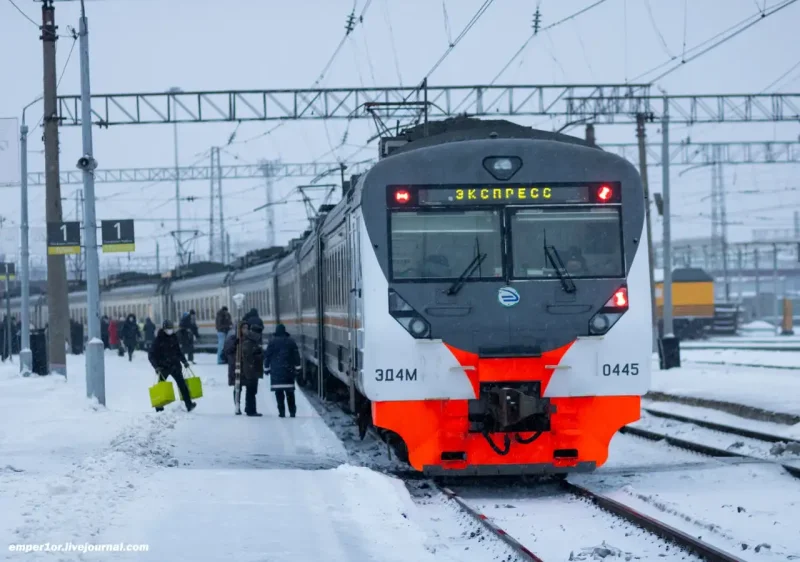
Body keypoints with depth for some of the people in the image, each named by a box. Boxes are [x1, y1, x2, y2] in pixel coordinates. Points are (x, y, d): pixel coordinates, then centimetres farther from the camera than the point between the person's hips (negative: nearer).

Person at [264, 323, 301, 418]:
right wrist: (297, 368, 12)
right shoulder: (290, 341, 6)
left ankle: (281, 412, -8)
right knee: (290, 392, 9)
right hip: (288, 370, 3)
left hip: (276, 370, -3)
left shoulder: (272, 341, -1)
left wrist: (266, 368, 8)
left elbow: (267, 355, 0)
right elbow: (296, 355, 6)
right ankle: (292, 411, 8)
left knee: (279, 392, -2)